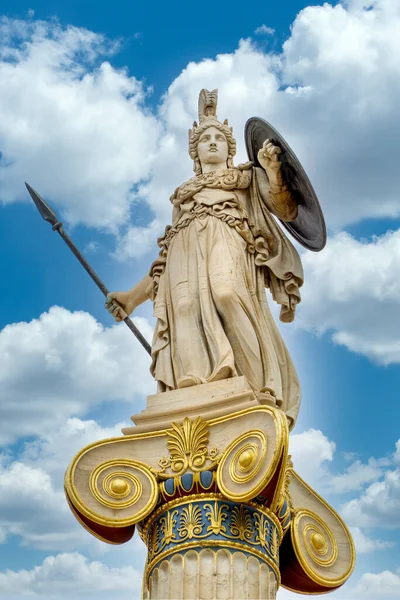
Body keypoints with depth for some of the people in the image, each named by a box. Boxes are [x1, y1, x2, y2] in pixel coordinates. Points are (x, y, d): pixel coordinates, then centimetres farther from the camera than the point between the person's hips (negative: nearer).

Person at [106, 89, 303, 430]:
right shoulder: (183, 194, 35)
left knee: (226, 292, -37)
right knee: (187, 308, -30)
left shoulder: (248, 177, 29)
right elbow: (167, 256, 30)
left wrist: (273, 170, -4)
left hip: (228, 245, -3)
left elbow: (287, 211, 13)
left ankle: (258, 398, -41)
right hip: (185, 255, 3)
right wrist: (134, 296, 22)